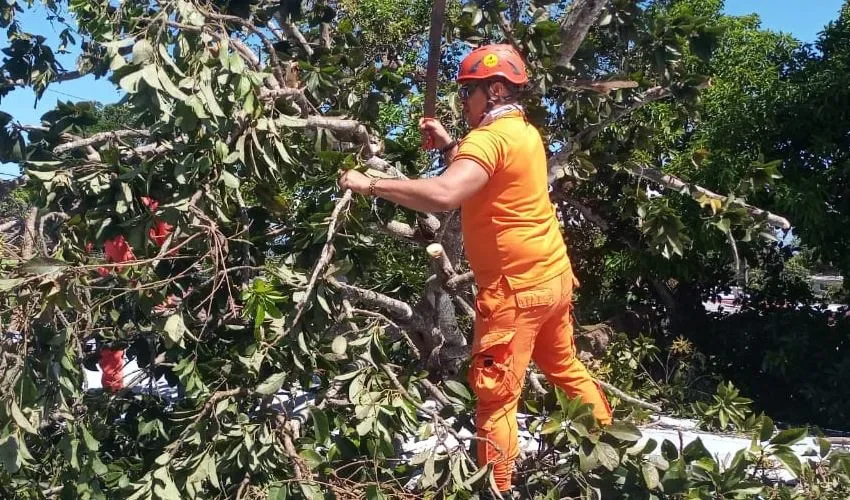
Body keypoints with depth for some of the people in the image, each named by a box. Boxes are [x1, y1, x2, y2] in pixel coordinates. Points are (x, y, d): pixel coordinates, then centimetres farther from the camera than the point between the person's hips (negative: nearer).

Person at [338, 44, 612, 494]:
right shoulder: (522, 131, 12)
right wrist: (448, 145, 11)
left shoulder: (491, 136, -19)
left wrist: (371, 184, -28)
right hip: (552, 275, 10)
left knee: (495, 398, -2)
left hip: (517, 287, -10)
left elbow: (444, 195, -34)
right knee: (566, 369, 26)